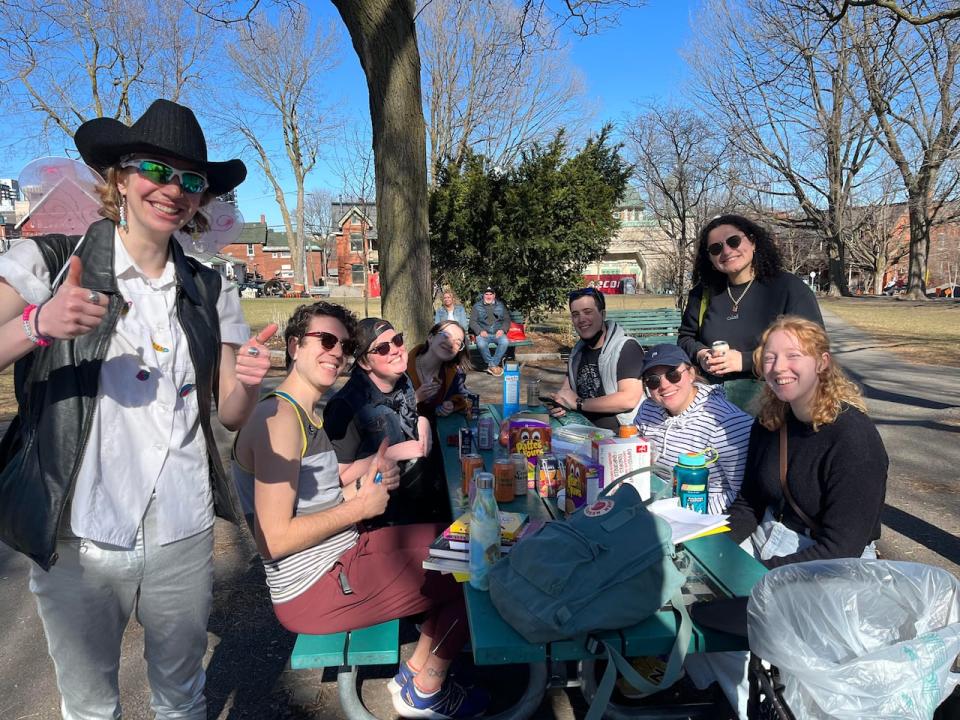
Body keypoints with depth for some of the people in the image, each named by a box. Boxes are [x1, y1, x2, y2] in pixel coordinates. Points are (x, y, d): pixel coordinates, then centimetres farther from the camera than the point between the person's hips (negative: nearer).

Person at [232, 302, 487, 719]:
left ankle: (415, 673, 20)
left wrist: (366, 477, -8)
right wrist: (360, 506, -18)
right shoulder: (280, 418, -22)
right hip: (312, 590, -10)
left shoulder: (305, 416, 10)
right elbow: (274, 540, -26)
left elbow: (316, 501, 9)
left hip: (342, 552, 10)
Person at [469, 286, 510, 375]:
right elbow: (472, 321, 3)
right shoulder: (477, 306, 9)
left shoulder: (500, 305, 15)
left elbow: (507, 319, 11)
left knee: (505, 342, -32)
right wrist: (480, 331, -15)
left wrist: (502, 329, -9)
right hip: (483, 333, -1)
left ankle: (492, 365, -21)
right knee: (481, 344, -36)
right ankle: (494, 365, -17)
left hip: (497, 333, 1)